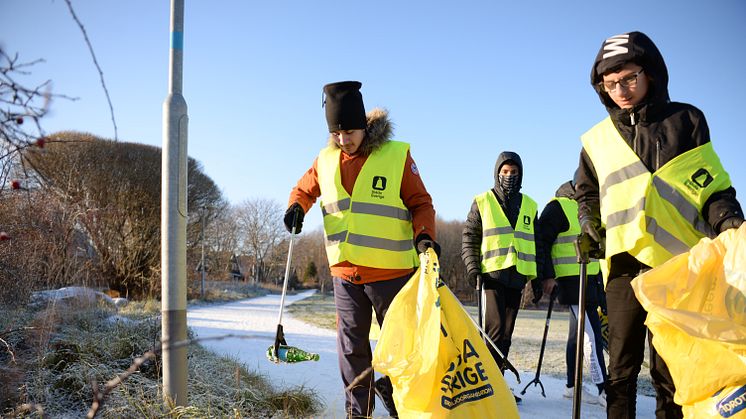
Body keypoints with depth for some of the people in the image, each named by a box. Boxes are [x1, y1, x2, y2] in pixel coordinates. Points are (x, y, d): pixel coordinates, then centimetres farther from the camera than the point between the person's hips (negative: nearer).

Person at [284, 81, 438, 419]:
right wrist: (297, 206, -3)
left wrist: (424, 234, -23)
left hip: (391, 271, -3)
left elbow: (420, 203, -5)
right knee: (351, 347, 11)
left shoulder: (397, 155, -8)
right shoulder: (326, 160, 3)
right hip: (345, 273, 3)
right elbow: (305, 188, 19)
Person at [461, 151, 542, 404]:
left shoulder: (529, 206, 17)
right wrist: (472, 266, -8)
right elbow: (469, 237, 4)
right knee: (494, 330, -13)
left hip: (517, 277, 4)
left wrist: (536, 276, 14)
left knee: (506, 334, 8)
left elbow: (535, 244, 20)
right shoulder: (483, 202, 6)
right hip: (491, 275, -4)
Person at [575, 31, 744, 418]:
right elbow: (587, 194, 26)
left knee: (671, 368, 1)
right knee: (622, 365, 6)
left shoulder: (685, 121, 8)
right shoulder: (597, 139, 14)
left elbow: (710, 184, 7)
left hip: (676, 262, -2)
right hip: (623, 264, 2)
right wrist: (589, 226, 9)